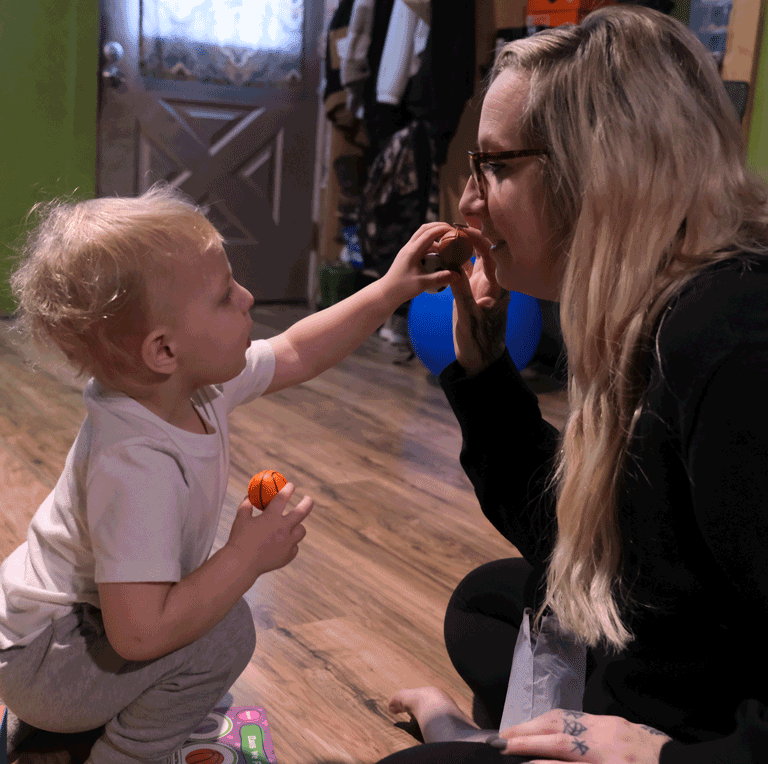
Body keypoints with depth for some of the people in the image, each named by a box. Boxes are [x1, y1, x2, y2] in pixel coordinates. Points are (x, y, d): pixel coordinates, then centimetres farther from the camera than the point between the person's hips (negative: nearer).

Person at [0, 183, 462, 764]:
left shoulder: (198, 383, -11)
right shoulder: (137, 466, -38)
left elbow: (293, 354, 5)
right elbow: (140, 633, -40)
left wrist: (391, 290, 2)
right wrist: (250, 556, -30)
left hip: (75, 617, 9)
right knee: (225, 631, -24)